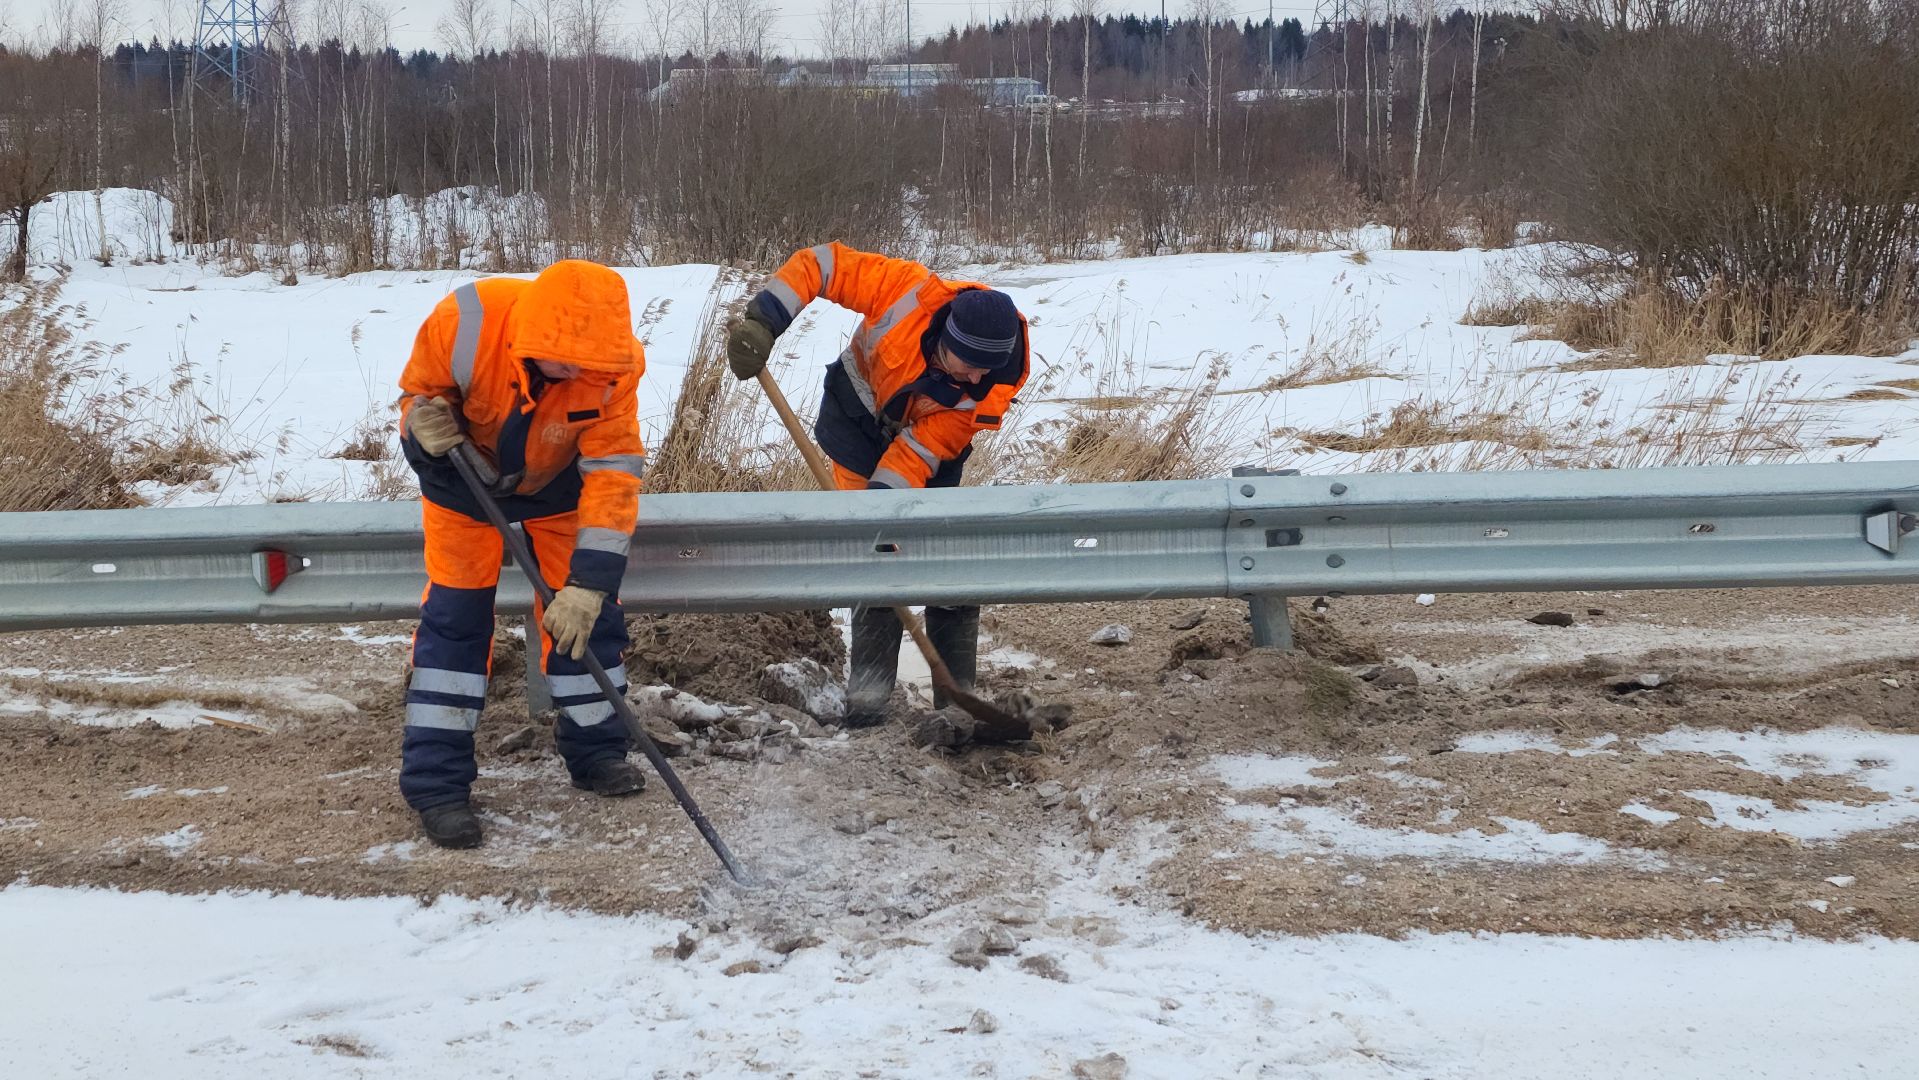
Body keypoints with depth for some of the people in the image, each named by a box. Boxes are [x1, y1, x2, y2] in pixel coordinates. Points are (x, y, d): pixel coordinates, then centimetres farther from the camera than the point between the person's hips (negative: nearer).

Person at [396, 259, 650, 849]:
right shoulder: (463, 324, -36)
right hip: (464, 475, -1)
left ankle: (594, 749, 22)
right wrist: (424, 424, -41)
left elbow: (613, 473, -32)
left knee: (585, 613, 1)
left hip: (555, 485, 1)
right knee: (455, 614, -7)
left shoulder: (614, 364, -34)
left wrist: (589, 582, -37)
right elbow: (418, 392, -16)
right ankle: (435, 781, 0)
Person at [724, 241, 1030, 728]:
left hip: (929, 438, 2)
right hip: (860, 426, -1)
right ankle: (868, 695, -4)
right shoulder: (909, 292, -36)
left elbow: (923, 448, -27)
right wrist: (762, 319, -37)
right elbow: (821, 263, -28)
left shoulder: (995, 384, -30)